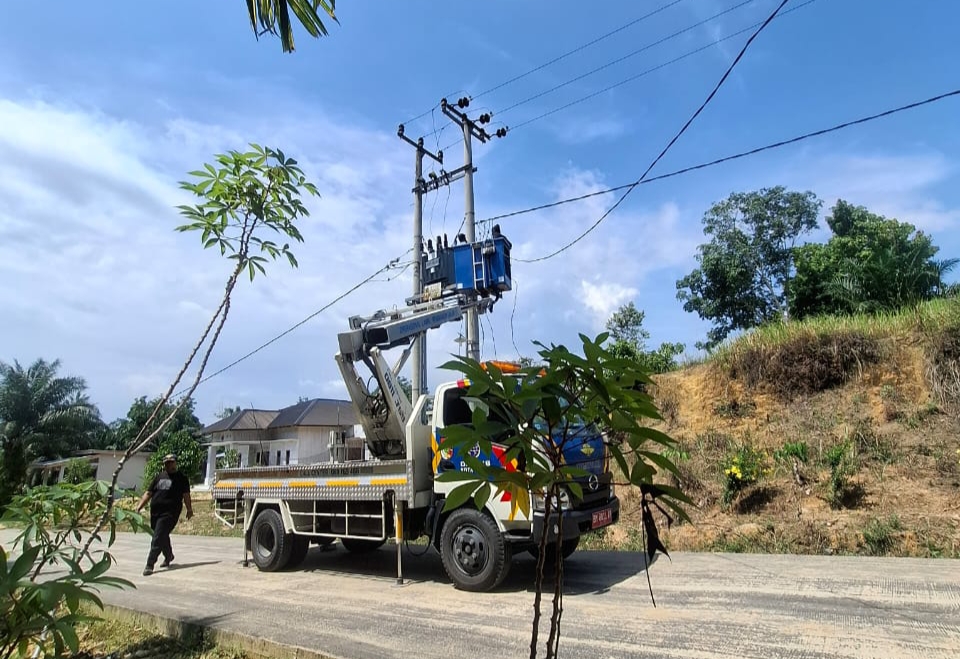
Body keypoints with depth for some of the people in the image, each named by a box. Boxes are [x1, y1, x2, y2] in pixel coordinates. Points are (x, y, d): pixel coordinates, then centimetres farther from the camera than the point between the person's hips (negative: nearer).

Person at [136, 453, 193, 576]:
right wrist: (140, 506, 2)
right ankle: (168, 556, 41)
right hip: (155, 512, 6)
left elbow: (186, 495, -2)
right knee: (163, 537, 19)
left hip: (169, 513, -6)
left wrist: (189, 509, -8)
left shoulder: (181, 478, 2)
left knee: (158, 539, -12)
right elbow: (148, 493, 14)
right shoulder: (159, 477, 16)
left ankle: (150, 565, -10)